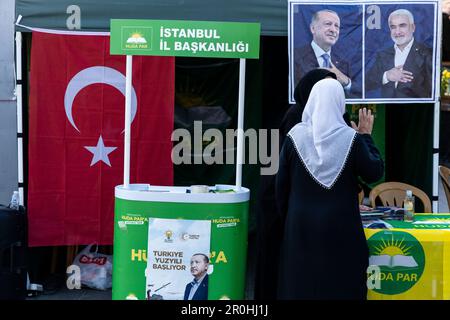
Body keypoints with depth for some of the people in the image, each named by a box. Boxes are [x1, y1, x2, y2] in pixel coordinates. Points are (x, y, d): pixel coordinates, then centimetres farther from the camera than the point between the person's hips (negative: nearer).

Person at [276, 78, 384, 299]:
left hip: (301, 226, 2)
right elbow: (375, 173, 0)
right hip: (341, 227, -1)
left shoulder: (295, 136, -4)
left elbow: (281, 183, 1)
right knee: (340, 283, 6)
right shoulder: (352, 139, -9)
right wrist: (366, 136, 9)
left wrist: (286, 216, 14)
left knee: (301, 282, 9)